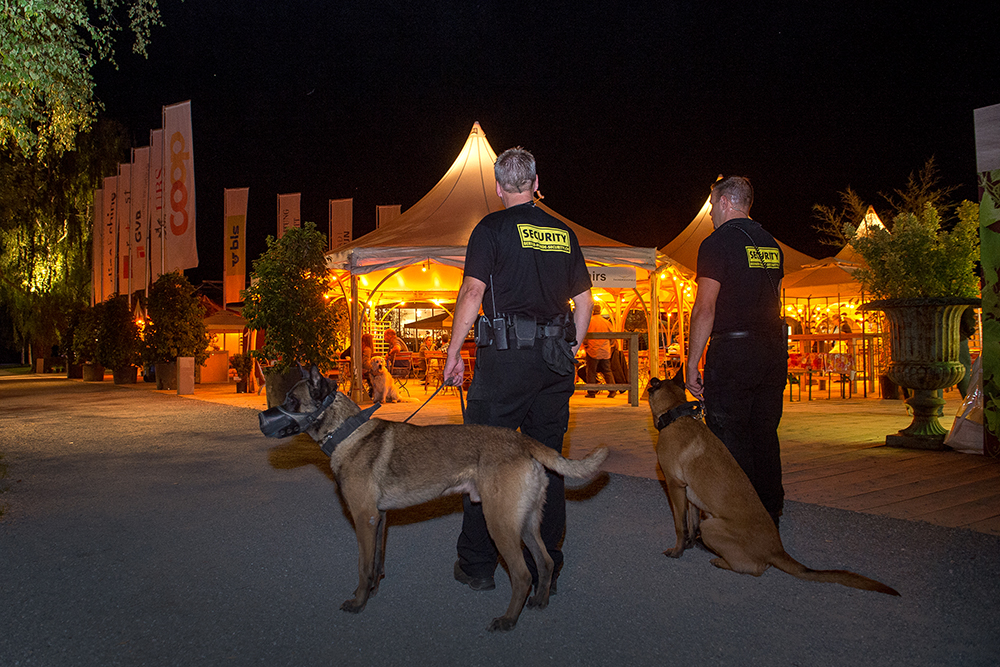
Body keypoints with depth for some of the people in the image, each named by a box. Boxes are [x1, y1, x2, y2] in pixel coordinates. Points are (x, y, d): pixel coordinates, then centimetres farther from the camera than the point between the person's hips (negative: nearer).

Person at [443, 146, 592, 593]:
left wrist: (453, 353, -7)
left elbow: (472, 292, -12)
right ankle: (546, 568, 17)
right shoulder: (564, 233, 13)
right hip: (555, 359, 5)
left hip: (506, 355, -5)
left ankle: (477, 565, 12)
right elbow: (584, 300, 14)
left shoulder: (492, 228, -2)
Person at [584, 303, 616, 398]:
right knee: (607, 371, 9)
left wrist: (585, 347, 8)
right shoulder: (607, 322, 5)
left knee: (591, 372, 1)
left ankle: (591, 392, 1)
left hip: (593, 351, -4)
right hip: (605, 352, 4)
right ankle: (612, 391, 5)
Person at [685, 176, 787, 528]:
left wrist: (692, 363, -10)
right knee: (765, 439, 13)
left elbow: (704, 309, -13)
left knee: (729, 441, -2)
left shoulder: (718, 243, -7)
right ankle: (769, 520, 20)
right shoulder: (771, 244, 16)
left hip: (733, 351, -7)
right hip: (774, 351, 7)